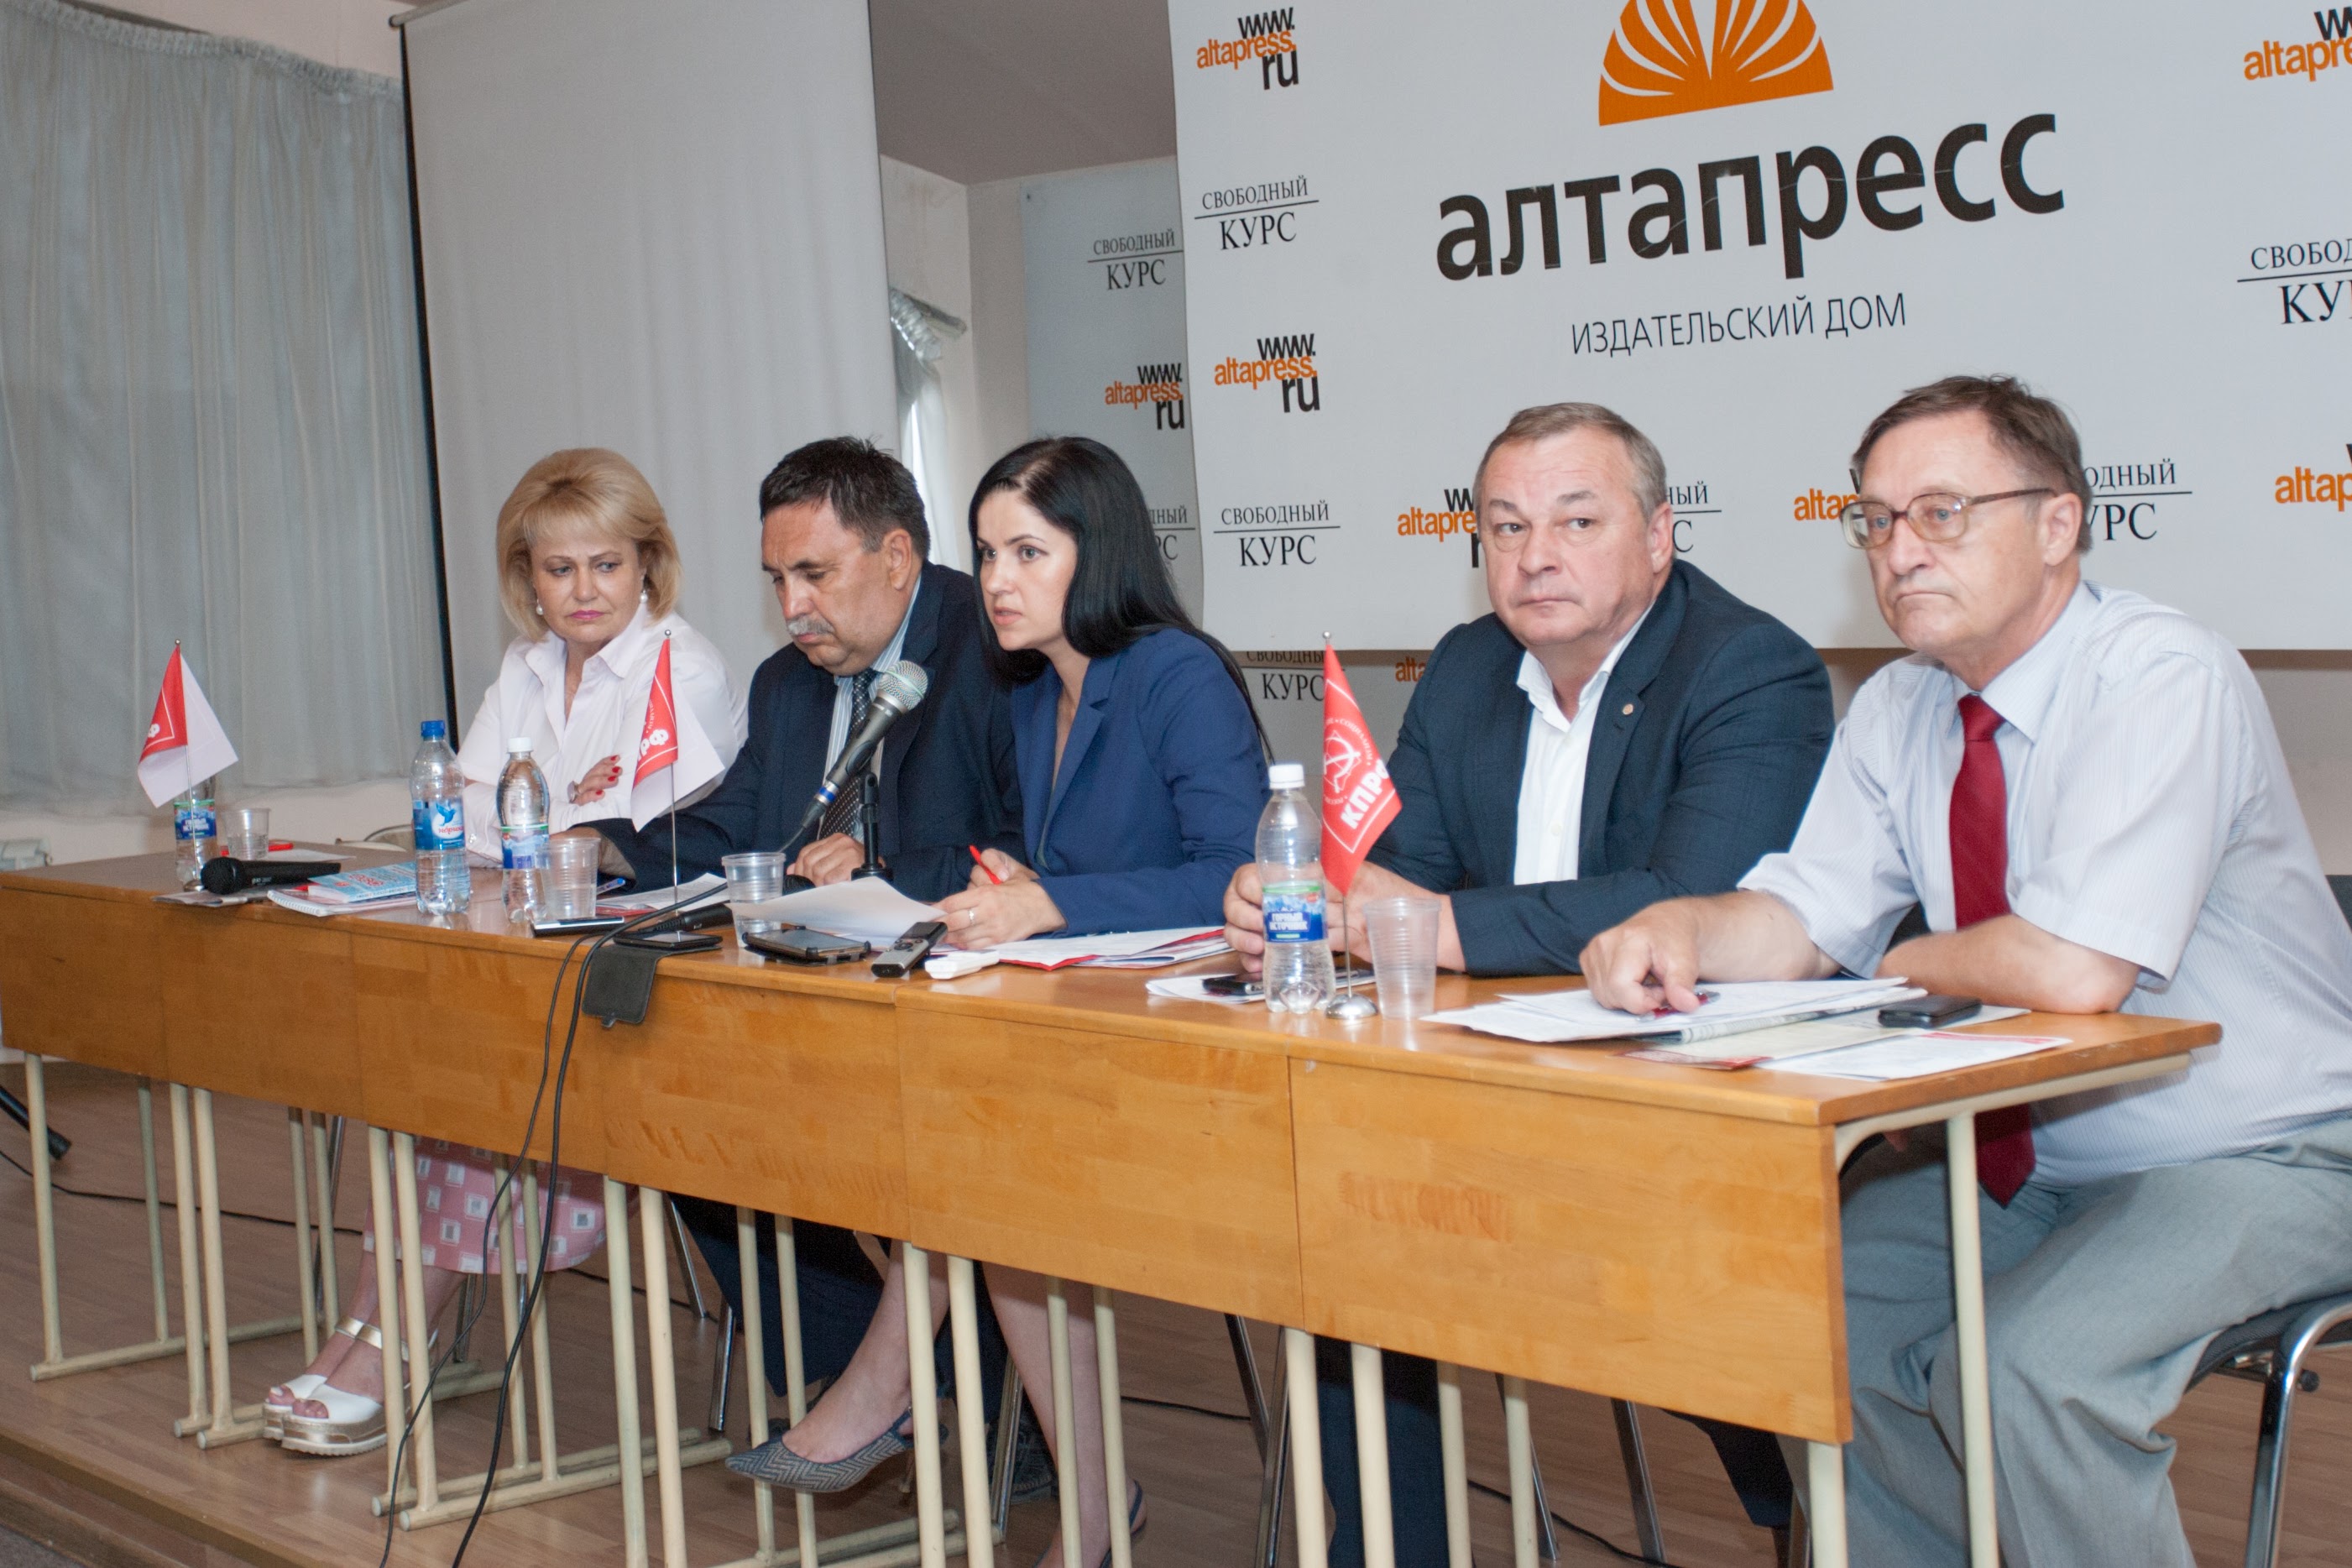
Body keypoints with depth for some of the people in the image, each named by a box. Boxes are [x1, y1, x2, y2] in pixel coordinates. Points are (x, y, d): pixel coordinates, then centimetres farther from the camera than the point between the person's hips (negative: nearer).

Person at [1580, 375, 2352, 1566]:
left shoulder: (2165, 682, -22)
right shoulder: (1901, 711, 3)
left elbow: (2073, 971, -33)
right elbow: (1799, 921, -2)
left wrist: (1907, 964, -12)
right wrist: (1678, 932, -24)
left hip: (2254, 1165, -8)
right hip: (2030, 1150, 8)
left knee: (2032, 1366, -28)